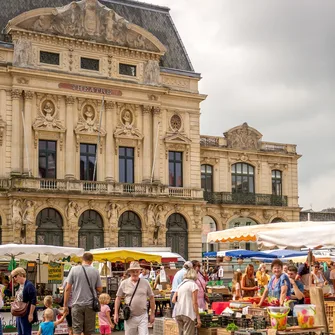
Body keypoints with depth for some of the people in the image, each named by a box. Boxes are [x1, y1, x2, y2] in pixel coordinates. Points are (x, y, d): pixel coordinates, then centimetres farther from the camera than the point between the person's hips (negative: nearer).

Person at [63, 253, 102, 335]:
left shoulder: (74, 269, 0)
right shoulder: (95, 271, 2)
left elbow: (67, 289, -1)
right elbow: (100, 290, 4)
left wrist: (65, 305, 6)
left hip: (77, 304, -1)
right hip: (90, 304, 1)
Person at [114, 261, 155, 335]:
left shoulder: (145, 283, 2)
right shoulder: (124, 283, 1)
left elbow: (151, 298, 9)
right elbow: (118, 298, 7)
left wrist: (152, 314, 8)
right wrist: (116, 314, 3)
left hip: (142, 316, 0)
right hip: (130, 317, 0)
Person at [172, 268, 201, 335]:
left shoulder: (180, 284, 16)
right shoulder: (193, 284, -2)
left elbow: (173, 300, 12)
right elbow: (194, 303, -8)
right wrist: (198, 318, -7)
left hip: (178, 312, 6)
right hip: (188, 313, -6)